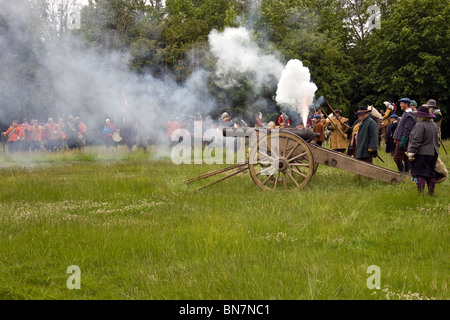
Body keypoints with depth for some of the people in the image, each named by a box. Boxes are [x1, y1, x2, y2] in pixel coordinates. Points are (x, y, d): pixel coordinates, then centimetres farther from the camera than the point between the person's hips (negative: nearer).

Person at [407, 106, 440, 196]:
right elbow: (437, 140, 20)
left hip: (421, 154, -8)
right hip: (433, 154, 8)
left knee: (419, 174, -3)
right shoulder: (435, 125, 11)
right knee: (430, 173, 16)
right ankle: (431, 193, 21)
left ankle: (421, 194, -6)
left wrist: (411, 153, -17)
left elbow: (416, 141, -19)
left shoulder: (419, 126, -16)